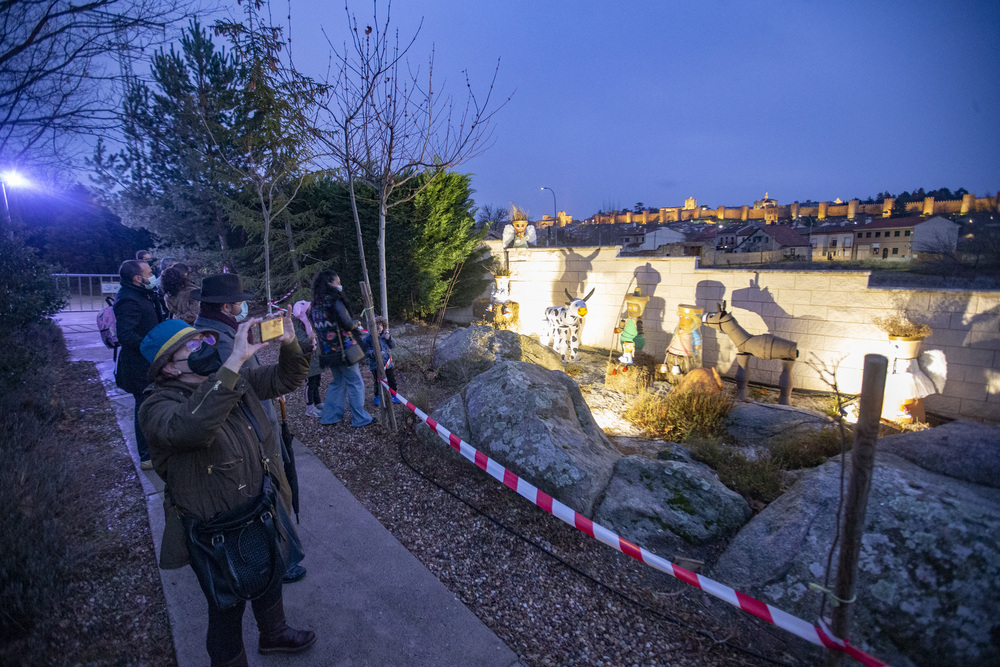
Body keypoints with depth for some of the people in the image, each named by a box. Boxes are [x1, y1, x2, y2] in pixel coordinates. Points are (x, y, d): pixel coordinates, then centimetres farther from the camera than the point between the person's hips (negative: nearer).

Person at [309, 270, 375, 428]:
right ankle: (360, 419, 7)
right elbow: (347, 323, -20)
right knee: (355, 383, 2)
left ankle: (329, 416, 22)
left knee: (338, 382, 20)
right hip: (343, 349, -8)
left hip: (328, 352, 8)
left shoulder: (315, 305, 9)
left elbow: (317, 327, 16)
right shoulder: (334, 301, -14)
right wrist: (356, 323, 2)